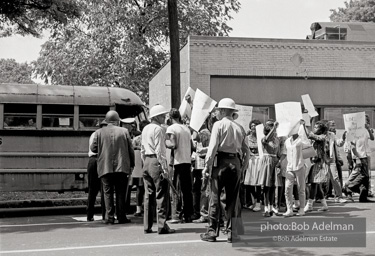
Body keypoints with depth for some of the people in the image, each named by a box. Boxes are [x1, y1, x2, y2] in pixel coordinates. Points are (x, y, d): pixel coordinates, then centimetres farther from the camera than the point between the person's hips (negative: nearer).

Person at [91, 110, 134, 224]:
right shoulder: (124, 131, 1)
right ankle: (121, 217, 7)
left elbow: (93, 148, 2)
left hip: (105, 168, 0)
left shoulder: (99, 132, 1)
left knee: (108, 193, 6)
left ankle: (109, 217, 1)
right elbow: (131, 150, 2)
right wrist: (131, 165, 11)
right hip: (122, 167, 0)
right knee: (121, 193, 7)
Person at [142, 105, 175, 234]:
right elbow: (160, 150, -16)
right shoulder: (158, 129, -11)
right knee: (161, 195, -4)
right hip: (156, 162, -9)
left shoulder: (145, 129, 15)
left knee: (149, 195, 11)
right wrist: (164, 168, -15)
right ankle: (162, 226, -4)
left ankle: (147, 226, 14)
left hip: (147, 162, 9)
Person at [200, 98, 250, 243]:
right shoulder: (240, 128, 10)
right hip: (235, 162, 5)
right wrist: (243, 168, 17)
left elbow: (213, 147, -11)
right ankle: (231, 232, 11)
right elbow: (247, 151, 9)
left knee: (215, 197, 2)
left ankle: (212, 232, 3)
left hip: (221, 162, -4)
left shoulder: (219, 125, -4)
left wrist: (207, 166, -8)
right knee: (232, 199, 9)